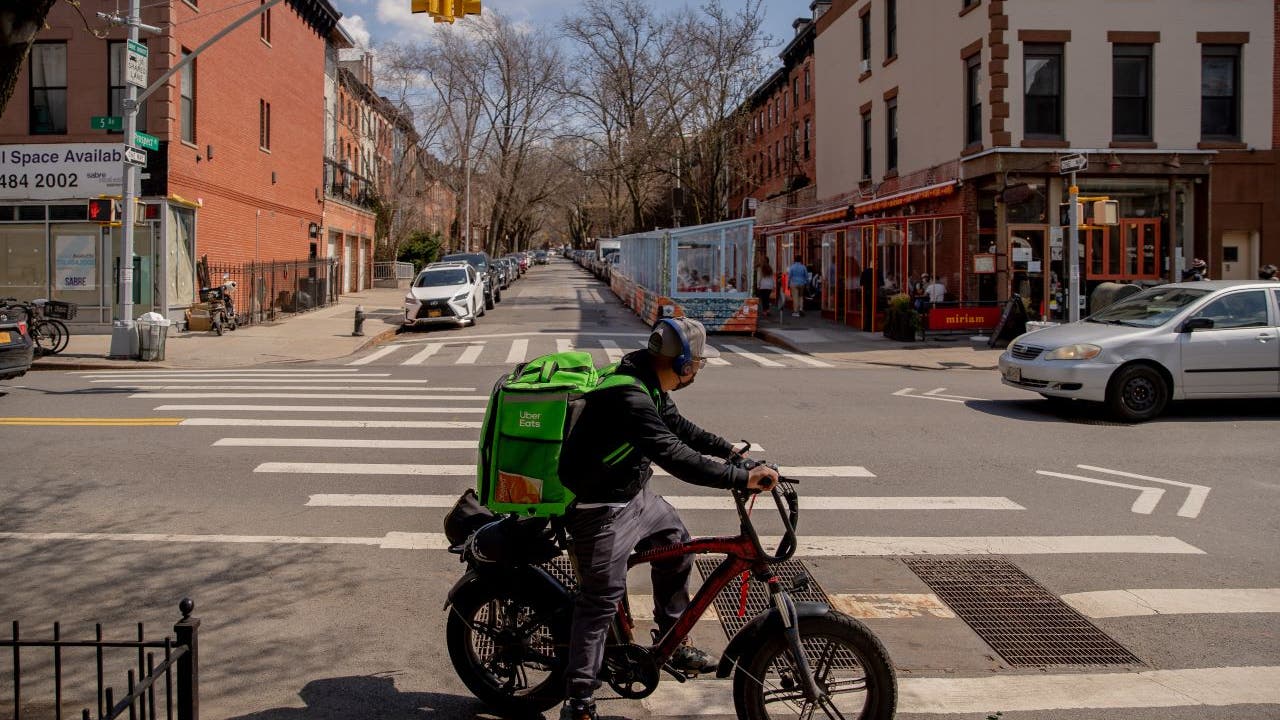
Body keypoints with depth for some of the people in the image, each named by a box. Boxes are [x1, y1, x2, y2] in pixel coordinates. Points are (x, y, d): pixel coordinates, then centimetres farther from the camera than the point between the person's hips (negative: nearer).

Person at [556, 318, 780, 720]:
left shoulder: (651, 385, 1)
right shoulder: (629, 398, -33)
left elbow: (677, 426, 18)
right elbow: (675, 457, -40)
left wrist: (728, 449, 11)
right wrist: (743, 479, -40)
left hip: (635, 495, 10)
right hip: (601, 509, -10)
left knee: (676, 546, 21)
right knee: (601, 600, -7)